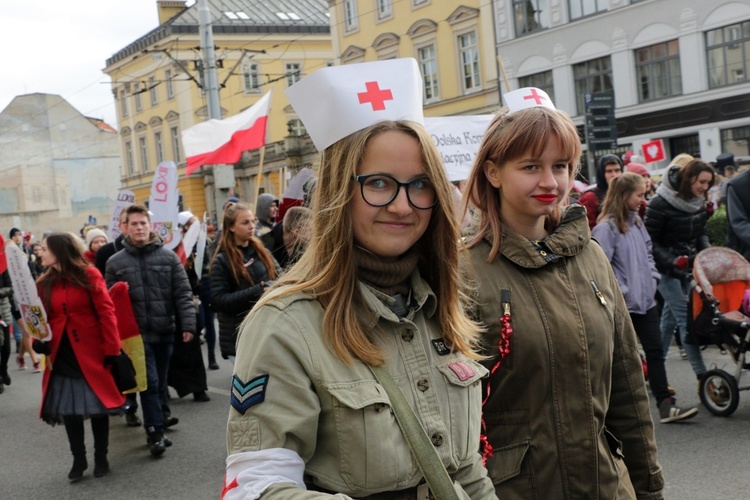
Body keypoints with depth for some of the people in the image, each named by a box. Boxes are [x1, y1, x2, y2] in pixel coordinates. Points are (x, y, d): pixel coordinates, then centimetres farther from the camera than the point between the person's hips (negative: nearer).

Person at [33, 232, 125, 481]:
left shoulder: (89, 275, -7)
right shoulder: (44, 283, 6)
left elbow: (106, 312, -9)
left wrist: (111, 349, -14)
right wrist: (38, 340, -10)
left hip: (92, 354, -4)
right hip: (61, 356, 4)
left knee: (97, 406, 6)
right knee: (69, 408, 8)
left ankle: (101, 458, 21)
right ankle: (78, 460, 21)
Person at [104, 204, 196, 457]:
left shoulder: (168, 257, 3)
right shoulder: (116, 262, 3)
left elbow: (183, 294, 1)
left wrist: (188, 324, -8)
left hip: (164, 331, 2)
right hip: (137, 333, -2)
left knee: (160, 383, 11)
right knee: (150, 382, -8)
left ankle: (154, 427, 25)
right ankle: (155, 431, 0)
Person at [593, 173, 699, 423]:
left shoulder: (636, 221, 11)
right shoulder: (605, 228, -15)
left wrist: (653, 278, 8)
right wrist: (623, 291, -17)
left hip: (646, 300, 7)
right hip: (624, 305, -7)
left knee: (655, 350, 4)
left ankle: (666, 405, 6)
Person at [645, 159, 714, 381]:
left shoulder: (698, 202, 5)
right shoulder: (661, 203, -17)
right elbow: (650, 241, -14)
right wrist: (673, 261, -23)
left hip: (686, 266, 7)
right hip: (666, 269, -7)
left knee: (670, 319, 13)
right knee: (685, 318, -11)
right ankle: (701, 375, -11)